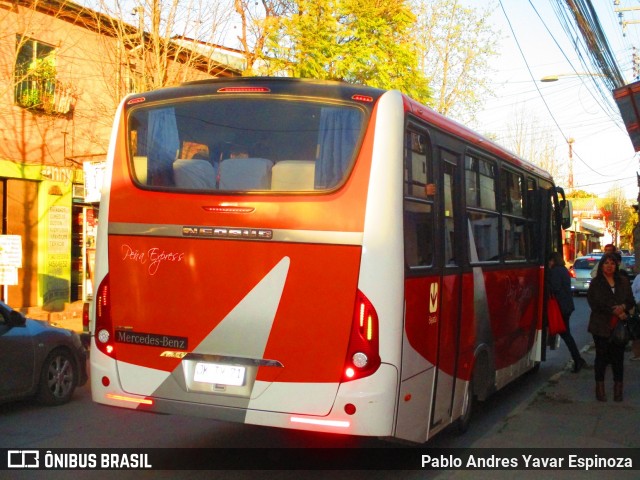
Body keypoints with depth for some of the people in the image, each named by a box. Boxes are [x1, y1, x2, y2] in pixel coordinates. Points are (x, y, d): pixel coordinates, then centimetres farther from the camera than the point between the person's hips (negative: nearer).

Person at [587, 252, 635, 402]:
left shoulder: (623, 282, 10)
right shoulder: (595, 283, 1)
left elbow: (631, 301, 10)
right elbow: (595, 304, -8)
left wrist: (623, 307, -13)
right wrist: (615, 312, -14)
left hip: (619, 326, 2)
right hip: (601, 326, -2)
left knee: (618, 357, 3)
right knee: (602, 357, 6)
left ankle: (618, 389, 11)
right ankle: (600, 388, 13)